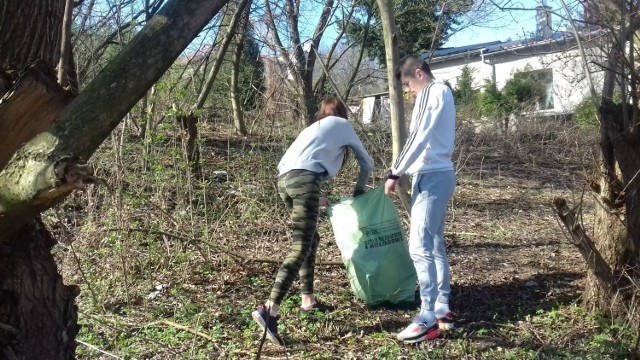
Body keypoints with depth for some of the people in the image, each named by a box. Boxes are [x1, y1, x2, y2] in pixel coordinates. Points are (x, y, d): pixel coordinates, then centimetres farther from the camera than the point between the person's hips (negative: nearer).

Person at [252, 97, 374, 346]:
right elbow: (367, 162, 28)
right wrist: (359, 189, 43)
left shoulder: (314, 127, 37)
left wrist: (317, 198, 33)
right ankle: (269, 310, -27)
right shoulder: (342, 124, 23)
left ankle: (308, 300, 20)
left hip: (284, 179, 7)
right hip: (304, 179, -7)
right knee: (301, 247, -14)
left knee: (310, 239, 20)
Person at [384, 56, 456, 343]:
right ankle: (443, 310, 17)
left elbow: (419, 138, -17)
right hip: (438, 174, 10)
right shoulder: (441, 93, 22)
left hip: (431, 176, -10)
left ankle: (428, 318, -10)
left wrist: (395, 172, -15)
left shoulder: (433, 91, -8)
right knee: (435, 244, 12)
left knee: (420, 246, -12)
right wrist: (405, 171, 11)